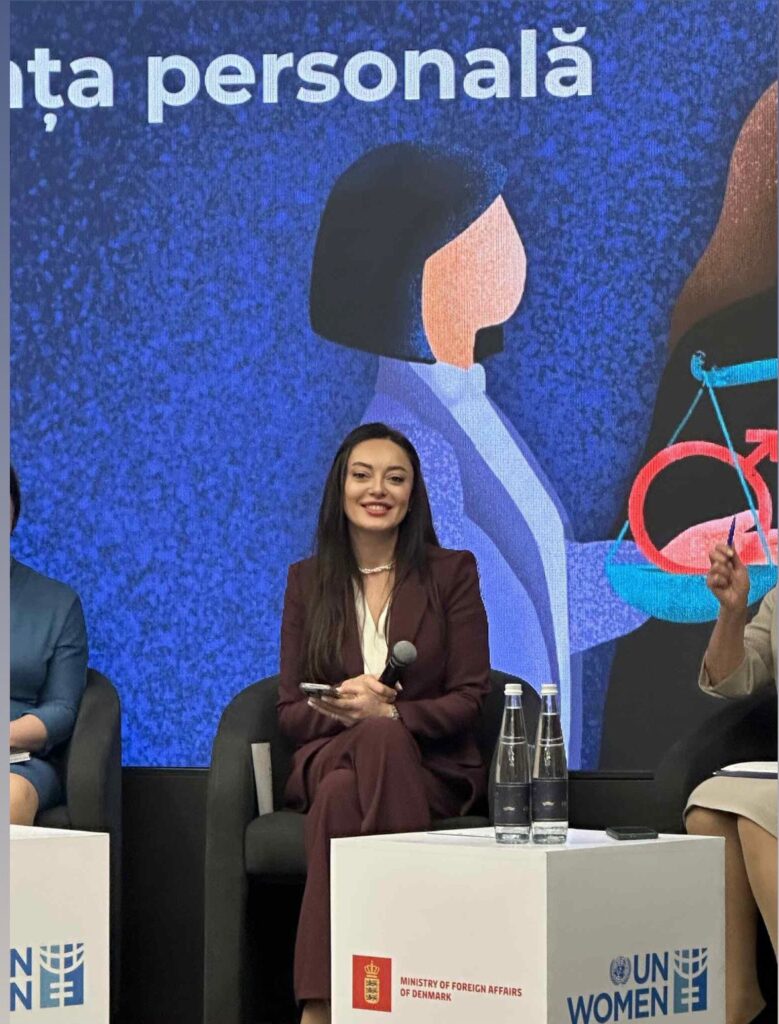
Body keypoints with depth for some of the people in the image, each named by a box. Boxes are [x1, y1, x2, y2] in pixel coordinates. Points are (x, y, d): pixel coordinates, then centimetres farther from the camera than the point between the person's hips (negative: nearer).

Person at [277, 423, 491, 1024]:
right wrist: (342, 709, -15)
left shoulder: (452, 573, 6)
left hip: (429, 765, -1)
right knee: (341, 792, -37)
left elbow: (470, 698, 0)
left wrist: (387, 715, -18)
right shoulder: (308, 580, 12)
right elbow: (291, 710, 9)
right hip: (329, 756, 1)